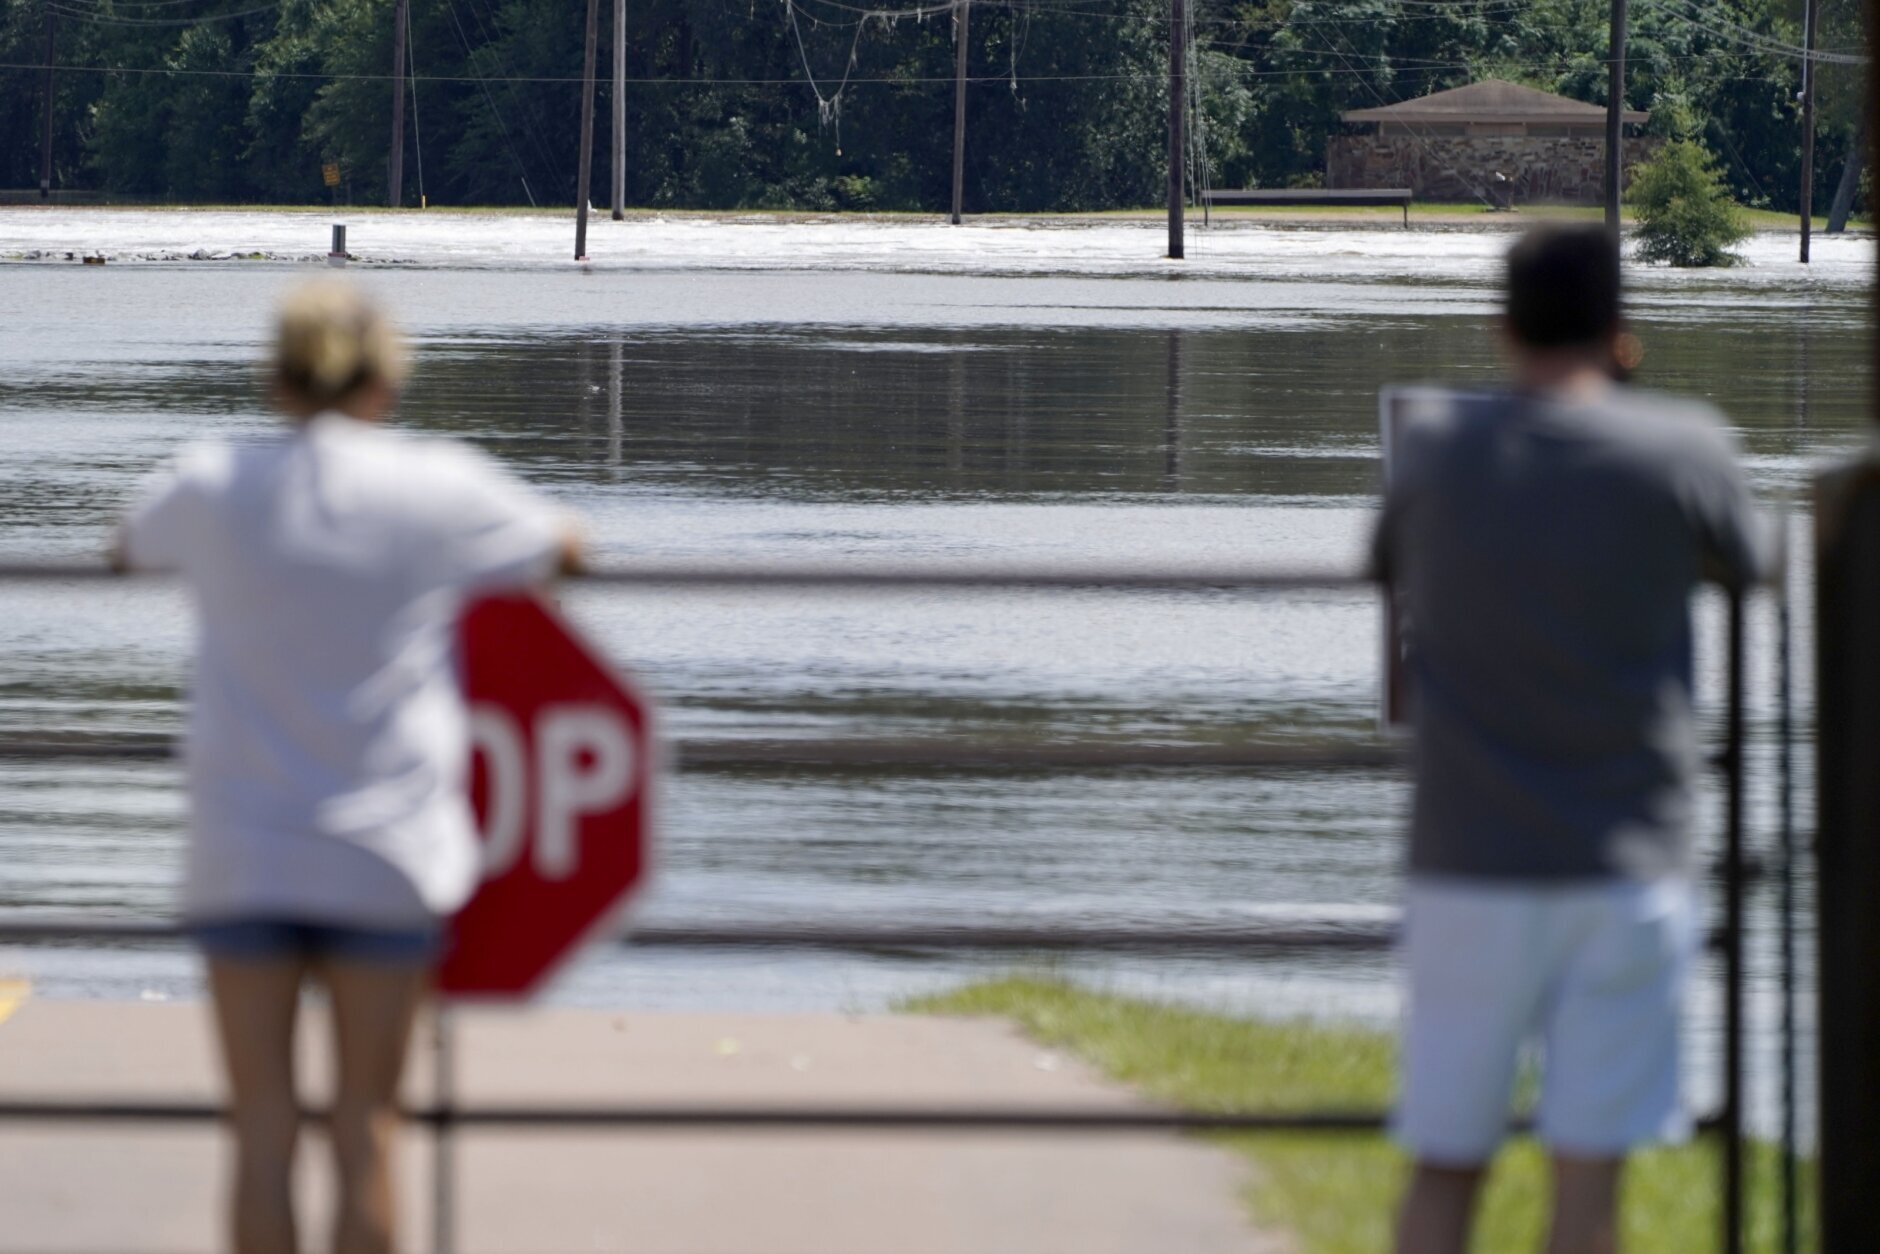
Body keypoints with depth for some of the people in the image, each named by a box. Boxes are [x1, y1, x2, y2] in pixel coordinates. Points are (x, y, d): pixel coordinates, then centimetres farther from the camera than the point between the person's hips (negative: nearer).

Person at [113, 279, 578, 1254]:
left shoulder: (210, 487, -2)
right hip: (387, 847, -1)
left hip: (242, 857, 1)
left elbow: (131, 549, 20)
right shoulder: (441, 489, -5)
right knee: (366, 1128, 6)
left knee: (261, 1130, 4)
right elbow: (559, 550, 14)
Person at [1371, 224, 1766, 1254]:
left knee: (1444, 1165, 7)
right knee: (1587, 1170, -1)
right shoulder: (1681, 448, -6)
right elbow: (1741, 565, 13)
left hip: (1466, 869, 2)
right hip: (1626, 872, -2)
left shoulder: (1433, 449, 1)